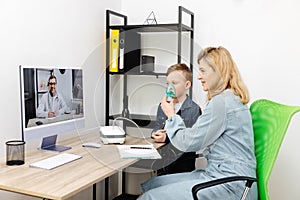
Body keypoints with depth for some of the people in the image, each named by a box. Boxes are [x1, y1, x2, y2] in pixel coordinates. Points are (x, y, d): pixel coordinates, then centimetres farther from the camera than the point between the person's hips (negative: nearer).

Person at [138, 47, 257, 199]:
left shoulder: (221, 102, -16)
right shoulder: (229, 98, 17)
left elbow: (189, 143, -12)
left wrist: (171, 115, 3)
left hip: (231, 186, -10)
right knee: (150, 185, 5)